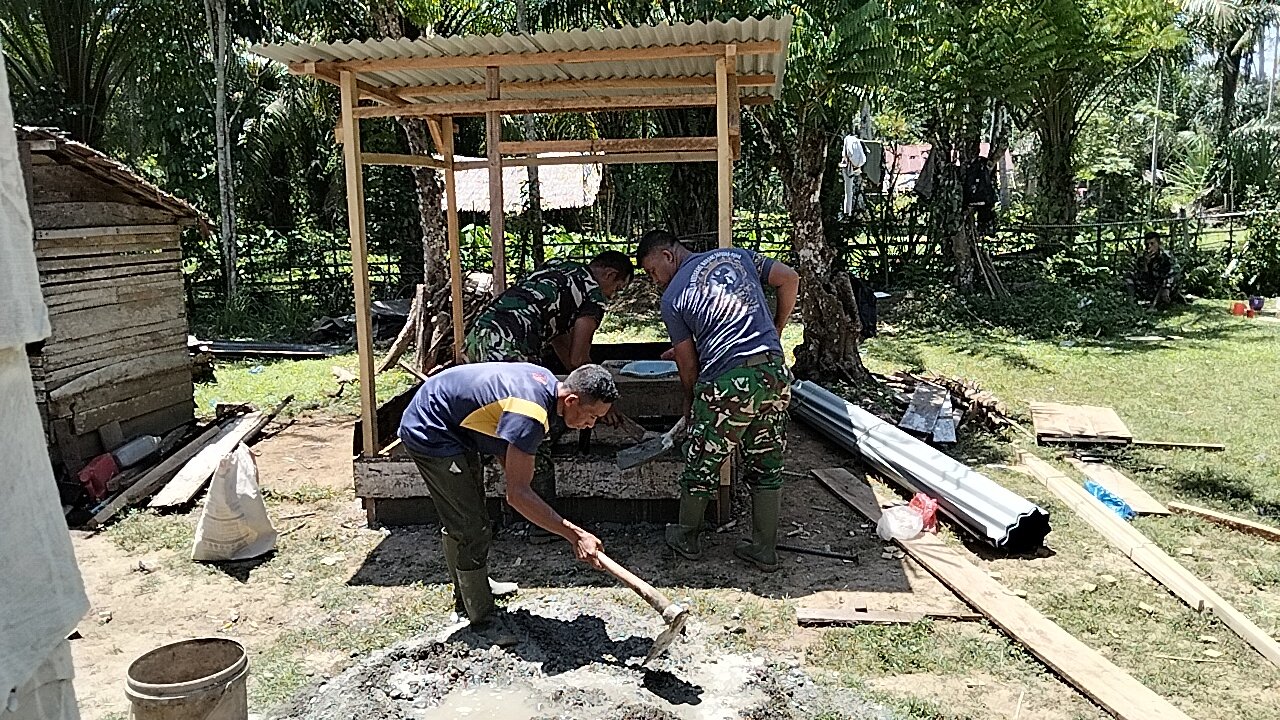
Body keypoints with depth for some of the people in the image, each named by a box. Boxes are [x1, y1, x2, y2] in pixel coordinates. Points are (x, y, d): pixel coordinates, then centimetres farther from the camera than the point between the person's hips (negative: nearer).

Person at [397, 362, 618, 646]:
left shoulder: (546, 380, -5)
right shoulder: (530, 415, -34)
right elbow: (517, 495, -33)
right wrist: (575, 535, -31)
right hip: (431, 436, -10)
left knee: (458, 521, 24)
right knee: (474, 531, -7)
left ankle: (466, 592, 42)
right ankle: (482, 618, 8)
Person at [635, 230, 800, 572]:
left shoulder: (672, 297, 2)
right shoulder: (736, 255, 14)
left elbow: (688, 365, 5)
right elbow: (790, 279, 12)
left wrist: (690, 407, 21)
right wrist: (775, 330, 22)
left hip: (727, 381, -5)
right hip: (775, 372, 5)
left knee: (701, 465, 15)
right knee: (767, 466, 16)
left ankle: (687, 538, 33)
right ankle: (765, 550, 25)